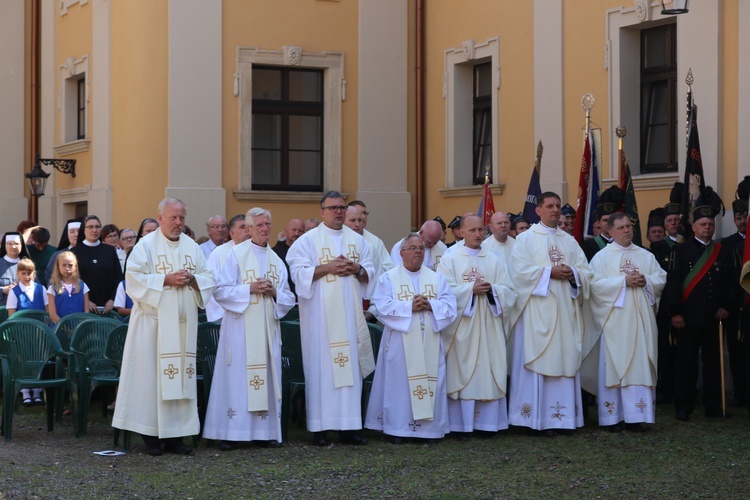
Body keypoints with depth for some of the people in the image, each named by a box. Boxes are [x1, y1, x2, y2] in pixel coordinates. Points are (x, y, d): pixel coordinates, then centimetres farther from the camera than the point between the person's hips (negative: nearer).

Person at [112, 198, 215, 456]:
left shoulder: (192, 247, 14)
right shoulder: (146, 245, -1)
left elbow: (208, 278, 13)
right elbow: (134, 277, -11)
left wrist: (192, 279, -8)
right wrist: (166, 280, -17)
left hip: (183, 324, 5)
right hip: (153, 322, -5)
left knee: (180, 375, 3)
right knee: (151, 375, -5)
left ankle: (175, 435, 7)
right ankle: (151, 435, 1)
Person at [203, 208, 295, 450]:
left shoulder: (276, 261, 15)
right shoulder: (236, 254, 1)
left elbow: (288, 299, 14)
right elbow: (221, 291, -6)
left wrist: (274, 292, -6)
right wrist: (250, 289, -15)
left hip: (268, 328, 5)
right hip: (240, 327, -5)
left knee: (267, 376, 4)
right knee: (237, 377, -7)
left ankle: (266, 430, 9)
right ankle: (230, 432, -4)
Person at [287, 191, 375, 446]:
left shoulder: (357, 240, 15)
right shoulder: (308, 240, 2)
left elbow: (370, 272, 15)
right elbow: (298, 272, -7)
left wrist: (356, 269, -6)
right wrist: (327, 267, -16)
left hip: (350, 312, 4)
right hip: (320, 313, -4)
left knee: (350, 364, 1)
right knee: (321, 365, -5)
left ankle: (349, 425, 3)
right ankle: (320, 427, -2)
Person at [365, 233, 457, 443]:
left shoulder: (436, 278, 14)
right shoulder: (389, 278, 4)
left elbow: (450, 305, 3)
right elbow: (383, 307, -9)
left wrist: (430, 305, -14)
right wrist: (409, 306, -18)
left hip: (429, 343, 3)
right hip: (401, 343, -3)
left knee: (431, 382, 1)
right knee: (400, 383, -4)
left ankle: (430, 427, 7)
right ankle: (398, 428, 1)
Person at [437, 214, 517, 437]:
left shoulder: (495, 261, 14)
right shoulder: (450, 260, 4)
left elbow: (509, 291, 6)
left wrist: (491, 289, -13)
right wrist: (471, 289, -15)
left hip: (489, 328, 3)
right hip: (462, 328, -3)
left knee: (489, 373, 1)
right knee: (462, 373, -5)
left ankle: (488, 422, 5)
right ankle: (461, 424, -2)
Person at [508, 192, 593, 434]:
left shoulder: (569, 241, 16)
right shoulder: (526, 239, 2)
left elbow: (586, 271, 10)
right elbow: (520, 269, -11)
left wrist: (572, 273, -11)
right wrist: (550, 272, -15)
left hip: (565, 311, 5)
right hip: (537, 310, -5)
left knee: (564, 358, 2)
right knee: (535, 358, -6)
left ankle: (556, 416, 6)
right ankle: (535, 417, -4)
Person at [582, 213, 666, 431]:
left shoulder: (646, 256, 15)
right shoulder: (602, 256, 3)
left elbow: (661, 279, 9)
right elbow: (595, 283, -10)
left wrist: (646, 281, -11)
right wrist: (624, 281, -14)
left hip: (640, 319, 3)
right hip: (614, 320, -3)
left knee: (640, 364, -1)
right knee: (613, 365, -3)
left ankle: (635, 415, 1)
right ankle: (613, 416, 1)